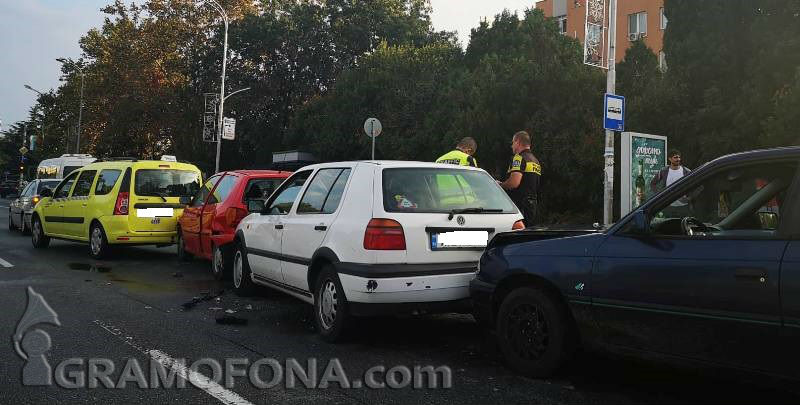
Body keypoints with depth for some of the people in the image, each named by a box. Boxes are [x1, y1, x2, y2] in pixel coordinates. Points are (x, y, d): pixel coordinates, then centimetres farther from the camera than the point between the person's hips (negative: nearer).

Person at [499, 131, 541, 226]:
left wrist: (500, 185, -4)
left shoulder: (519, 158, -10)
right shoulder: (536, 161, 20)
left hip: (520, 205, -9)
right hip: (533, 204, 9)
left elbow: (514, 182, -23)